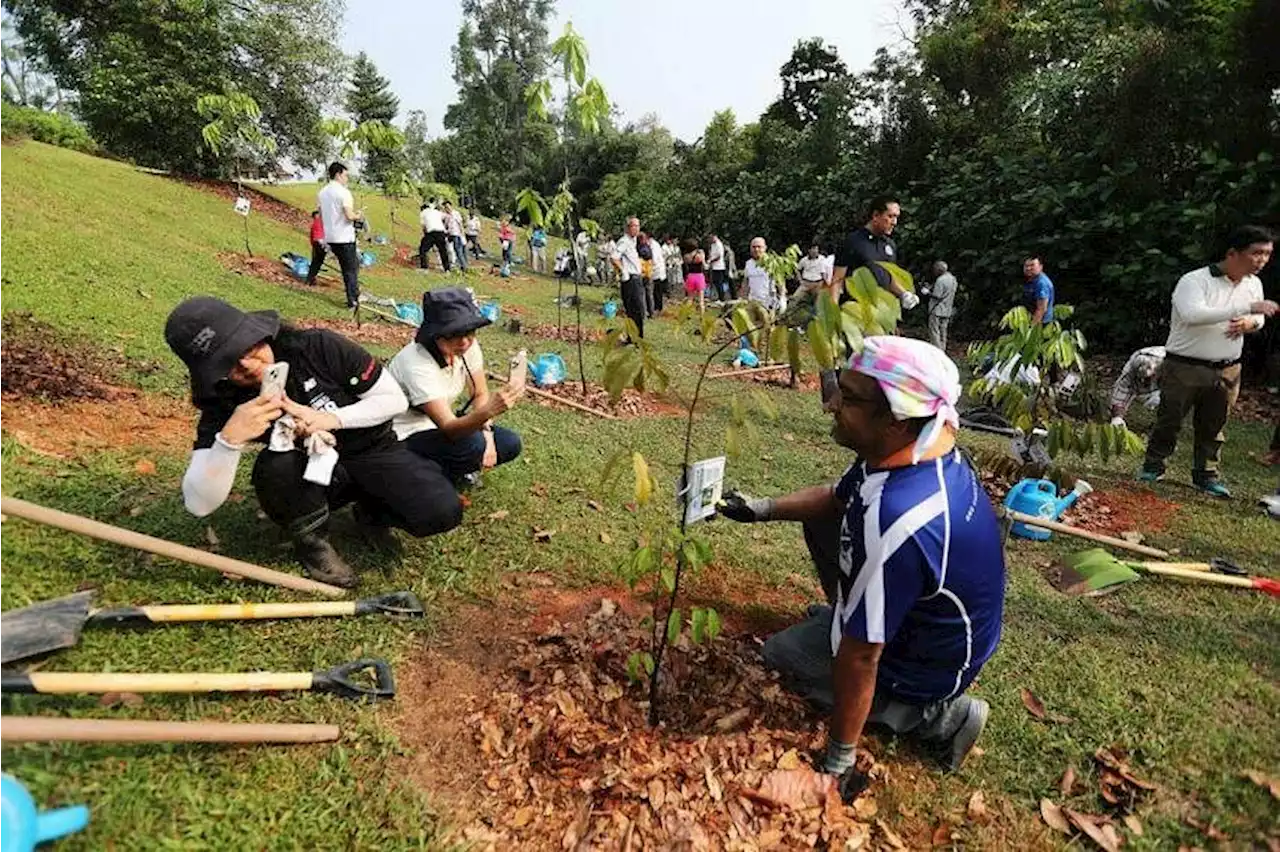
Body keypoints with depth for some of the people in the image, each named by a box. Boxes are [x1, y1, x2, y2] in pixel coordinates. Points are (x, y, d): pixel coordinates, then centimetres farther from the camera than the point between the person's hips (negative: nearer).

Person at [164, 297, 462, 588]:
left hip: (373, 452, -1)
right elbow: (199, 505, -23)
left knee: (443, 512, -25)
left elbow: (396, 399, -12)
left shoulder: (319, 347, -20)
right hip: (314, 473, 1)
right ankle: (311, 542, -5)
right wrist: (231, 439, -38)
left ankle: (371, 511, 9)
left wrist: (332, 419, -25)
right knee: (275, 463, -34)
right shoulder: (224, 405, -16)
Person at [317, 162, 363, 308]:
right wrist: (358, 217, 0)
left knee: (345, 267, 19)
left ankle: (353, 295, 24)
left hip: (330, 237, 7)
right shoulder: (343, 192, -14)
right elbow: (349, 215, -21)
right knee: (351, 269, 2)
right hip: (345, 237, -7)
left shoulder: (322, 193, 10)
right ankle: (352, 300, 4)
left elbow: (321, 216, 14)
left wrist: (326, 233, 22)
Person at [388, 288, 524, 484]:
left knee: (510, 444, -6)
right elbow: (449, 428, -39)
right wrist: (489, 411, -58)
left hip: (438, 423, 7)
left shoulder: (468, 346, -14)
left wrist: (487, 433, -16)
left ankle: (450, 472, 10)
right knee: (473, 444, -32)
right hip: (406, 436, -7)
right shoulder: (417, 364, -33)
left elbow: (481, 394, -1)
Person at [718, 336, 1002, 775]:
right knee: (820, 522, 10)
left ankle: (932, 715, 6)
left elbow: (861, 658, -31)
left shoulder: (895, 521, -43)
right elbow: (835, 499, 8)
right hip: (937, 612, 8)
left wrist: (838, 761, -17)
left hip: (928, 665, -7)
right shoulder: (920, 444, -14)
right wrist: (760, 508, 1)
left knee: (779, 653, 11)